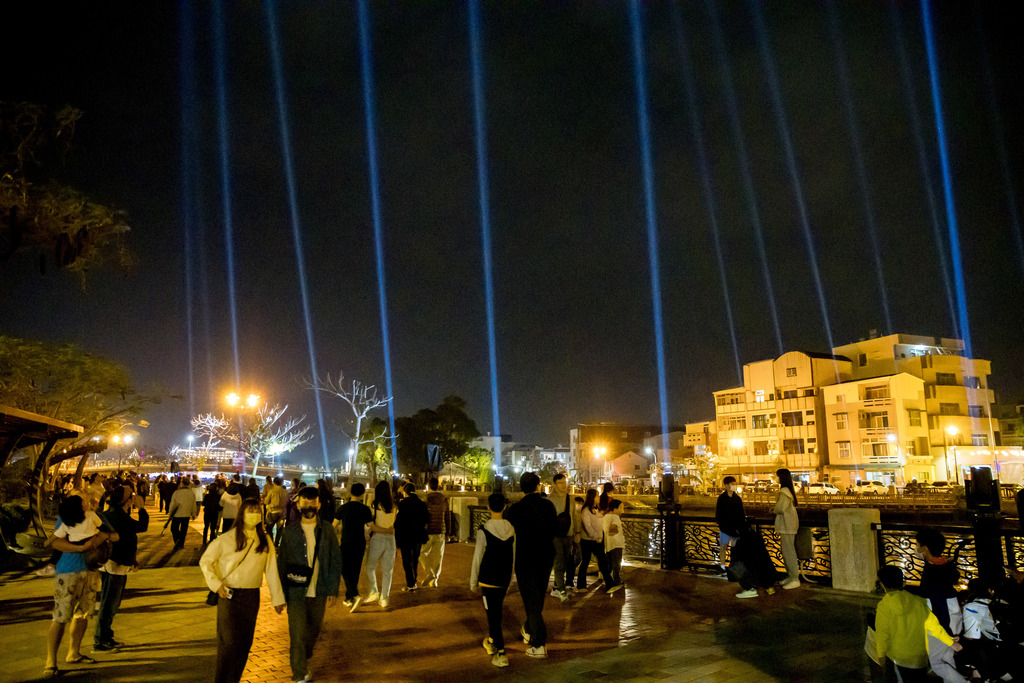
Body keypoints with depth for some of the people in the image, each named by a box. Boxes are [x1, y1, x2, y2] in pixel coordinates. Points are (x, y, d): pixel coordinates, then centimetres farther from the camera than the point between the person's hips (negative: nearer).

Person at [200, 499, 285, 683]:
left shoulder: (265, 541, 4)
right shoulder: (226, 540, -7)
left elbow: (271, 571, 6)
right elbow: (205, 561, 2)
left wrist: (277, 597, 5)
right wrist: (216, 584, -8)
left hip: (252, 597, 4)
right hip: (230, 596, -4)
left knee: (245, 643, 8)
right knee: (229, 642, -8)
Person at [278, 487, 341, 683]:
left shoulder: (327, 530, -1)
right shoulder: (290, 531, -1)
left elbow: (335, 561, 3)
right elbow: (282, 562, 5)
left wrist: (333, 590, -1)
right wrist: (280, 593, 3)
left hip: (319, 592, 2)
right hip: (296, 592, -1)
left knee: (313, 630, 16)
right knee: (297, 635, -1)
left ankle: (303, 660, 42)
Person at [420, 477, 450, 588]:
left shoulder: (425, 498, -9)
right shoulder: (444, 498, 1)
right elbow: (448, 516, 6)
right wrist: (448, 532, 15)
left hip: (428, 532, -3)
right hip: (440, 532, 3)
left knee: (423, 553, 13)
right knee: (437, 556, 11)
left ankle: (429, 573, -6)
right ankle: (434, 580, 14)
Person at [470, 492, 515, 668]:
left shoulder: (484, 530, -14)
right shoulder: (511, 529, 0)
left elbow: (478, 557, -9)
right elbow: (513, 557, 7)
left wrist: (473, 581, 2)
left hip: (488, 579, -5)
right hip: (504, 579, 5)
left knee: (493, 613, 0)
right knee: (496, 610, 22)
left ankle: (501, 654, -4)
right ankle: (491, 641, 39)